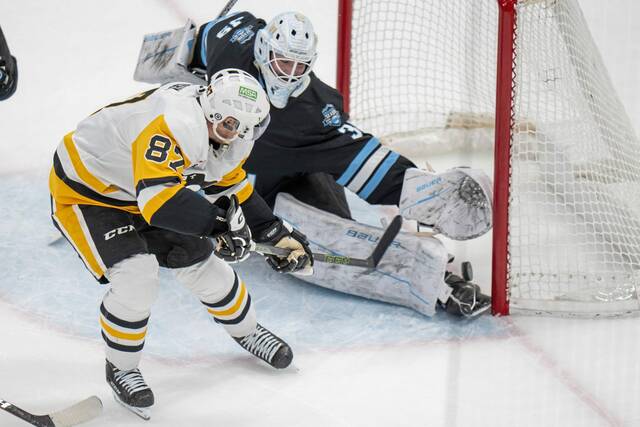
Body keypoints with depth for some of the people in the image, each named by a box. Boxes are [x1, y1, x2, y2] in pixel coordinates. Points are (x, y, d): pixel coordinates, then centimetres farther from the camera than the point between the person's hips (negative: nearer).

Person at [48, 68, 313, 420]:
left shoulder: (230, 139, -8)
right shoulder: (173, 125, -39)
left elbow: (229, 185, 11)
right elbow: (158, 198, -48)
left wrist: (277, 233, 8)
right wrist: (219, 221, -48)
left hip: (138, 190, 8)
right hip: (84, 190, -8)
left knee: (200, 259, 8)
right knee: (137, 278, -22)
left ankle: (245, 330, 36)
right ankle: (121, 369, 2)